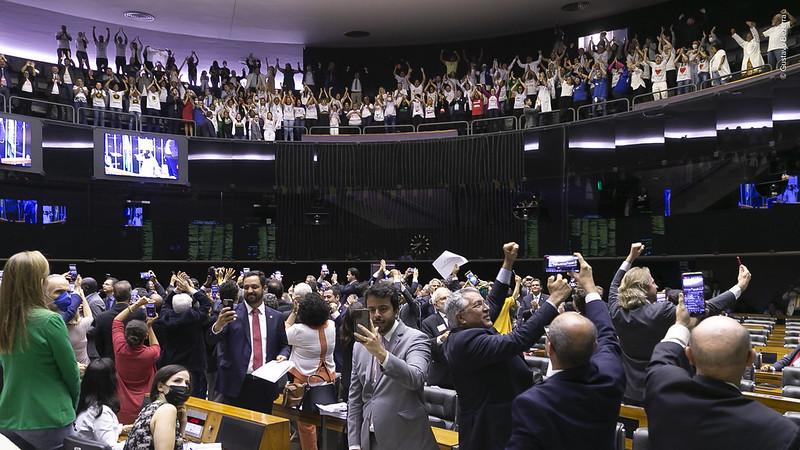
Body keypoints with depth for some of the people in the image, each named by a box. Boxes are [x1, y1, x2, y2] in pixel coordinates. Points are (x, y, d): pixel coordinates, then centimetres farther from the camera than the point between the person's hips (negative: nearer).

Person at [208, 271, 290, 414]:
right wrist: (219, 324, -32)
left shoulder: (276, 317, 7)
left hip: (265, 385, 2)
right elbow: (211, 340, -11)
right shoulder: (232, 313, -1)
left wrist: (283, 355, -5)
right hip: (236, 383, -2)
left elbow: (284, 345, 18)